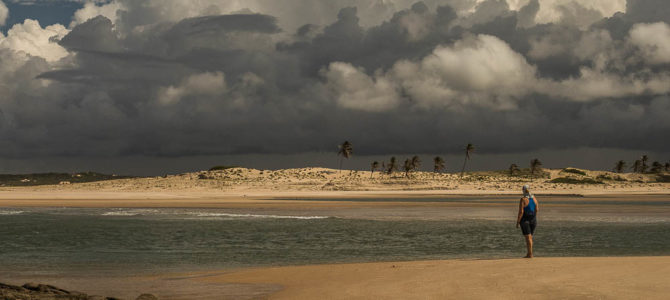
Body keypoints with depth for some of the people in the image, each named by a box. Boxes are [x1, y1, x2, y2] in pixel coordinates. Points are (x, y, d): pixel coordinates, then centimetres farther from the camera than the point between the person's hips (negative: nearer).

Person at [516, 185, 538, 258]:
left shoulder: (523, 200, -15)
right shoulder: (534, 198, 2)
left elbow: (521, 212, -17)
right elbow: (536, 210, 6)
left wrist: (518, 222, -11)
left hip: (525, 220, -6)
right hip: (533, 220, 6)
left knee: (528, 237, -4)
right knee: (530, 237, 15)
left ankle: (530, 254, -5)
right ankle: (529, 253, 17)